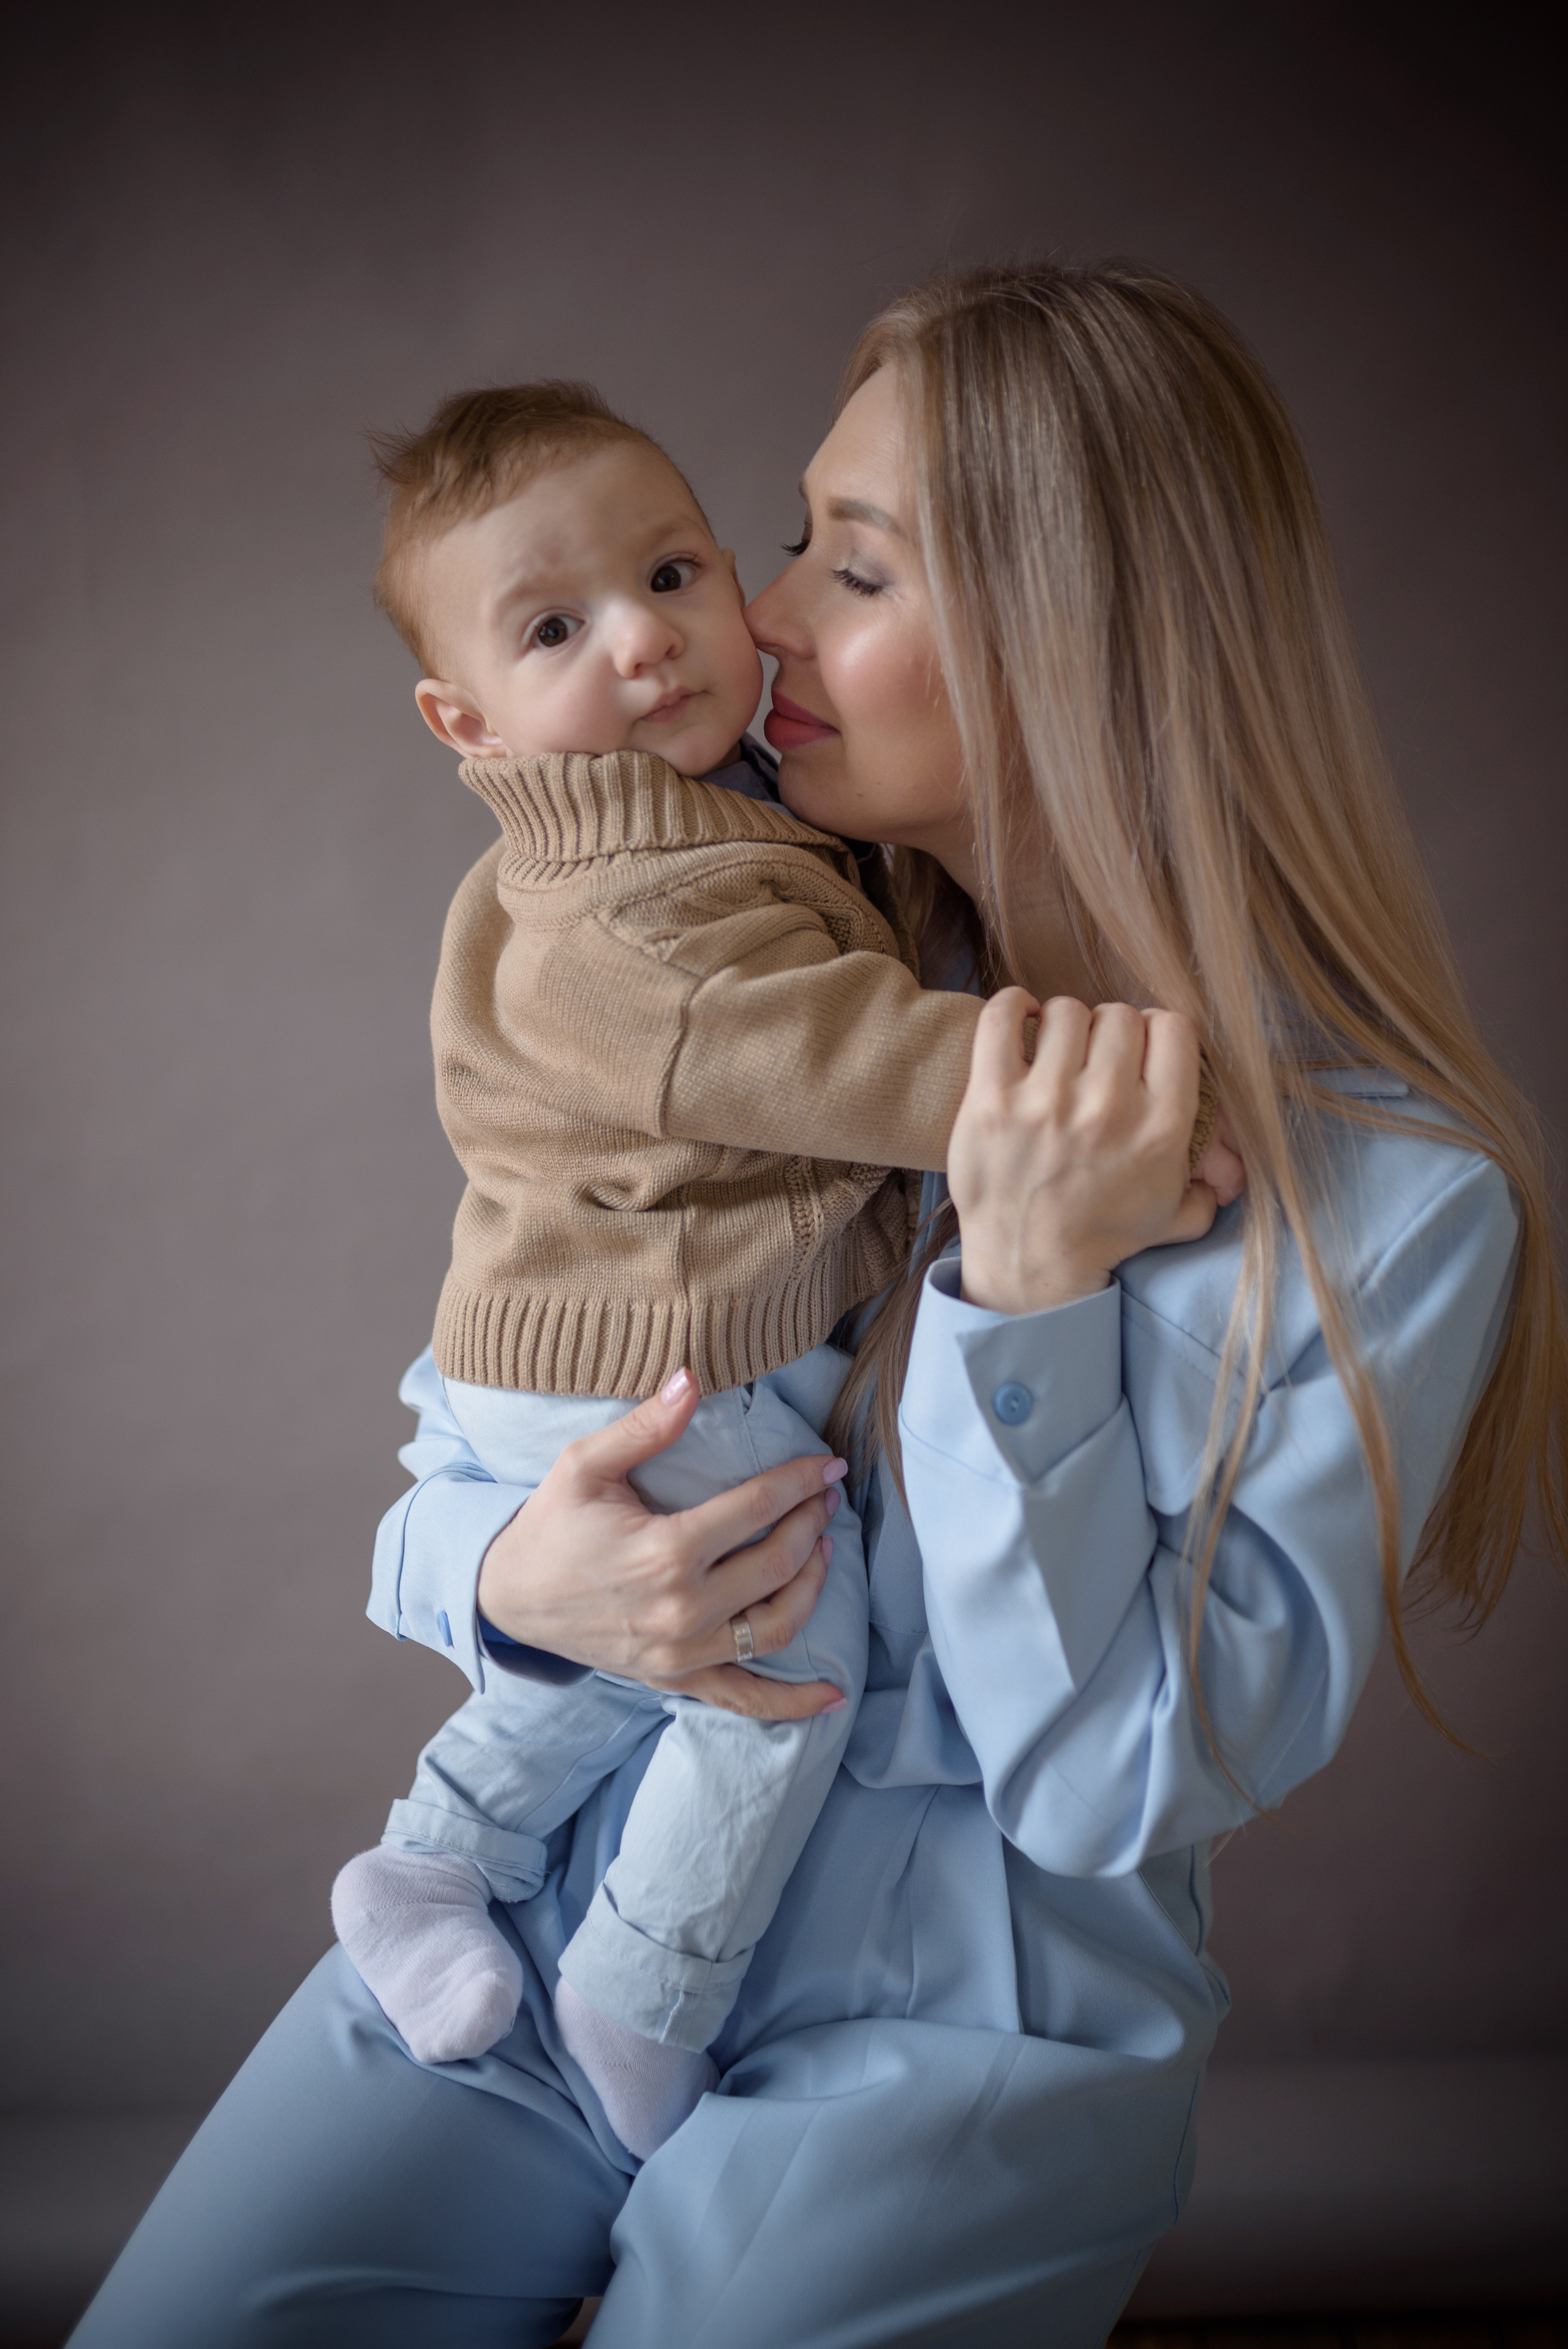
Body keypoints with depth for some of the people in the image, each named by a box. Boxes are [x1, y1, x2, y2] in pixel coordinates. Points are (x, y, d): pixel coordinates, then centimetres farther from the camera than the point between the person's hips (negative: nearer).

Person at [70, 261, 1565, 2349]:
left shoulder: (1394, 1193, -15)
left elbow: (1118, 1784, -15)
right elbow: (461, 1431, 6)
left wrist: (1031, 1292, -27)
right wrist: (511, 1573, -18)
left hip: (954, 2028, -3)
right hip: (546, 1899, 4)